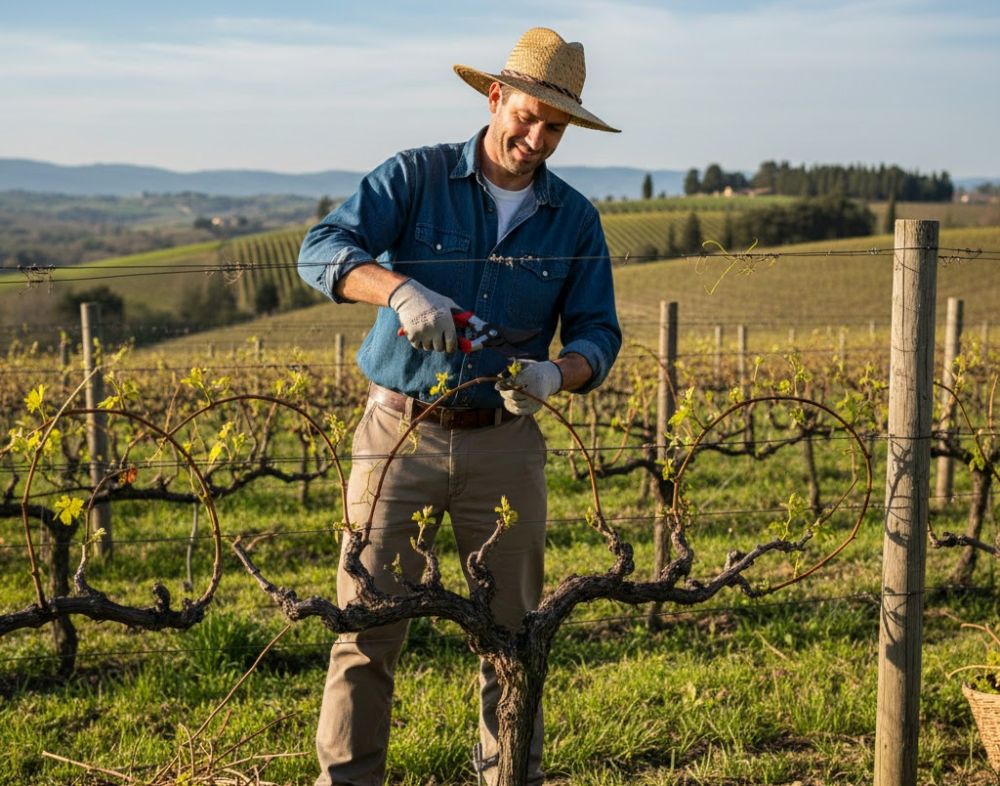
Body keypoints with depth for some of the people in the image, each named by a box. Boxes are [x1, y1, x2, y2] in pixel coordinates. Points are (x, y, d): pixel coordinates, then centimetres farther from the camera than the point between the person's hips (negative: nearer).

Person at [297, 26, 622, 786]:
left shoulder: (575, 220, 5)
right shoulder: (415, 177, -3)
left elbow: (598, 333, 3)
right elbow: (322, 250, -14)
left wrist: (556, 374, -20)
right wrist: (401, 289, -34)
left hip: (505, 444, 2)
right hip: (399, 433, -2)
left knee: (513, 630, 9)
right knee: (367, 625, -2)